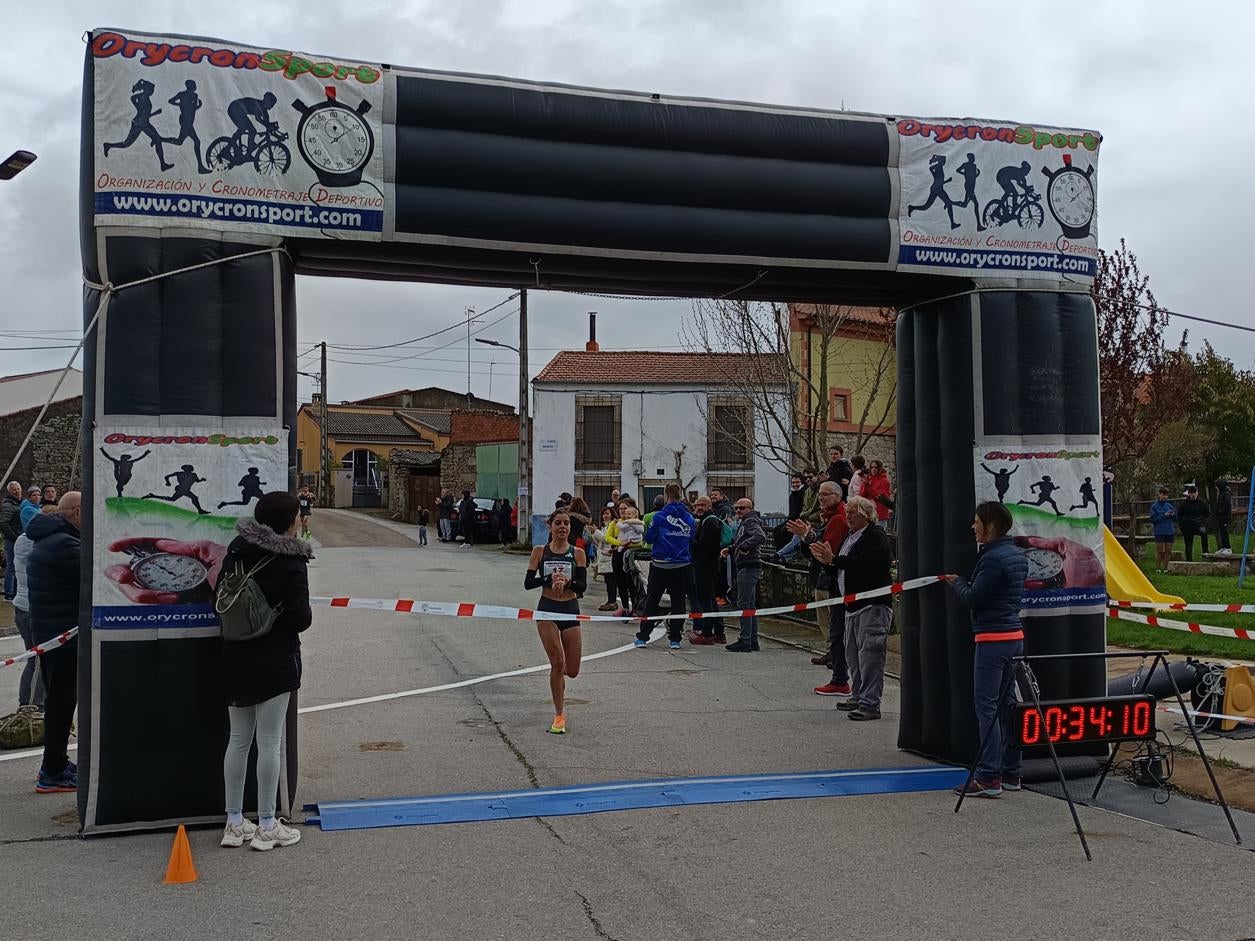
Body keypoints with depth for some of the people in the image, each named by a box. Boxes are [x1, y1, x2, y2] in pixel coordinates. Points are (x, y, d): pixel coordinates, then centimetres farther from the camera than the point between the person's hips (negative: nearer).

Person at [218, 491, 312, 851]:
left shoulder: (237, 549, 3)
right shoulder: (291, 561, -15)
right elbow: (300, 618, -17)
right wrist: (305, 616, 4)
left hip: (235, 658, 6)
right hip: (274, 661, -6)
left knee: (238, 739, 14)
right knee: (270, 742, 2)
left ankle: (234, 823, 21)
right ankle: (267, 826, 10)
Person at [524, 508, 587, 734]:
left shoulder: (577, 553, 2)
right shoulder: (539, 551, 1)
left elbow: (583, 585, -6)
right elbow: (528, 583, -2)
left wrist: (567, 582, -26)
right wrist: (550, 578, -18)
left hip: (571, 610, 2)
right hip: (547, 609, -2)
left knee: (572, 671, 4)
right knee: (558, 662, -14)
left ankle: (557, 676, 43)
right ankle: (559, 715, 0)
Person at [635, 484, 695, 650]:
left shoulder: (658, 516, -9)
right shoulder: (689, 518, 1)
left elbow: (649, 538, -4)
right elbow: (692, 542, 9)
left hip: (661, 565, -2)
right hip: (683, 566, 2)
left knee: (652, 601, 6)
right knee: (678, 601, 9)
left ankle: (642, 637, 6)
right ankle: (675, 639, 8)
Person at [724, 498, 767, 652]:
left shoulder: (751, 522, -11)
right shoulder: (745, 523, 20)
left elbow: (760, 536, -30)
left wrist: (745, 546, -27)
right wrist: (730, 549, 13)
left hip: (749, 568, -11)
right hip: (746, 567, 11)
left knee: (744, 604, -9)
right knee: (750, 605, 14)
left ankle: (745, 641, -8)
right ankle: (753, 640, 20)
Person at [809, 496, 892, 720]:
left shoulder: (876, 536, -11)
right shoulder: (849, 537, 18)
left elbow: (865, 564, -26)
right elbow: (843, 568, 20)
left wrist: (833, 559, -26)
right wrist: (827, 560, 2)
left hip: (873, 604, -10)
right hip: (853, 604, 10)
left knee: (869, 654, -11)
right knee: (852, 654, 16)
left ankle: (870, 704, -10)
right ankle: (858, 697, 27)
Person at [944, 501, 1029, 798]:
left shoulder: (993, 558, -16)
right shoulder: (1018, 556, 13)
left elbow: (973, 598, -15)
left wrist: (956, 582, 3)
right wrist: (964, 582, 15)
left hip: (993, 640, -10)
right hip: (1015, 637, 10)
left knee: (986, 707, -7)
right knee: (1007, 705, 14)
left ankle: (988, 777, -7)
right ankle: (1010, 773, 20)